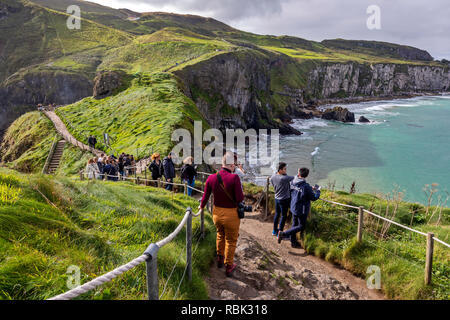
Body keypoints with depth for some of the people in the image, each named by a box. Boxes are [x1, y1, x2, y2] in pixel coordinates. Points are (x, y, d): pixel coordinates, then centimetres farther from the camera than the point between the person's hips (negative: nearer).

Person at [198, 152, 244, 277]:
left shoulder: (211, 178, -8)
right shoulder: (234, 178, -23)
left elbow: (205, 197, 1)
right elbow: (240, 198, -22)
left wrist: (202, 206, 22)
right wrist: (241, 192, 1)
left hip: (217, 213, 5)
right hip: (231, 215, -4)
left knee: (220, 235, 30)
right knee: (231, 241, 16)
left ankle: (220, 259, 48)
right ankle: (228, 267, 30)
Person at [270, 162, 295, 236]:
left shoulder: (272, 177, -3)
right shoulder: (284, 178, -26)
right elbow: (293, 178, -13)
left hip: (276, 198, 7)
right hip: (284, 199, -7)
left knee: (277, 214, 21)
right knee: (283, 216, 6)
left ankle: (274, 231, 33)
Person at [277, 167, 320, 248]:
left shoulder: (293, 183, -3)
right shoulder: (306, 186, -24)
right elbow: (314, 198, -16)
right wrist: (318, 191, 5)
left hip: (293, 208, 7)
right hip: (301, 210, -7)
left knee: (295, 225, 18)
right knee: (301, 226, 7)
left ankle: (293, 242, 29)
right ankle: (283, 234, -1)